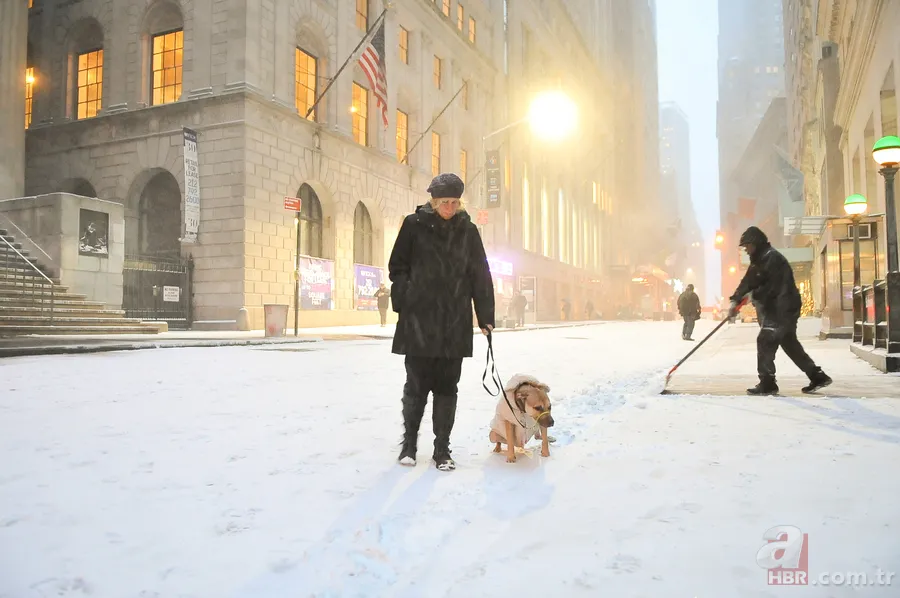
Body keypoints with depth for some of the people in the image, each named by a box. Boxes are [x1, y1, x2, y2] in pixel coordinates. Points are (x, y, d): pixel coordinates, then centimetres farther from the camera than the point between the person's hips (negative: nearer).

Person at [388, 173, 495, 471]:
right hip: (419, 321, -1)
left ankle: (442, 449, 16)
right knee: (417, 384, 5)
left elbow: (480, 276, 6)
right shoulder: (415, 224, 1)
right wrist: (403, 302, -5)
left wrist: (485, 317, 3)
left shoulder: (468, 230, 6)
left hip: (455, 323, 2)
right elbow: (397, 266, 4)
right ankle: (409, 443, 23)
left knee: (446, 386, 5)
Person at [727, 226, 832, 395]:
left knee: (765, 341, -11)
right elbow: (748, 282, 8)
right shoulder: (759, 260, 15)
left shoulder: (772, 258, -16)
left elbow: (775, 287, -23)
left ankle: (767, 384, -7)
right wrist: (735, 301, -5)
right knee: (789, 343, 14)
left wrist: (753, 295, -16)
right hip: (776, 309, 10)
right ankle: (818, 377, 21)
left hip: (783, 309, -10)